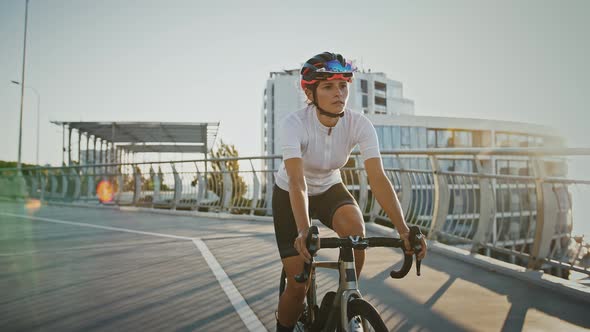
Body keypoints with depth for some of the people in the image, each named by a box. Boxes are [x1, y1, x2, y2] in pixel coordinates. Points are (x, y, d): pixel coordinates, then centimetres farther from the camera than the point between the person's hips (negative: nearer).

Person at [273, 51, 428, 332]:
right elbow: (297, 182, -40)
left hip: (329, 189, 3)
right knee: (298, 284, -11)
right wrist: (304, 231, -56)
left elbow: (378, 177, -29)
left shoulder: (359, 124, -21)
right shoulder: (294, 124, -29)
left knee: (356, 229, -30)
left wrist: (403, 229, -41)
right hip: (288, 195, -2)